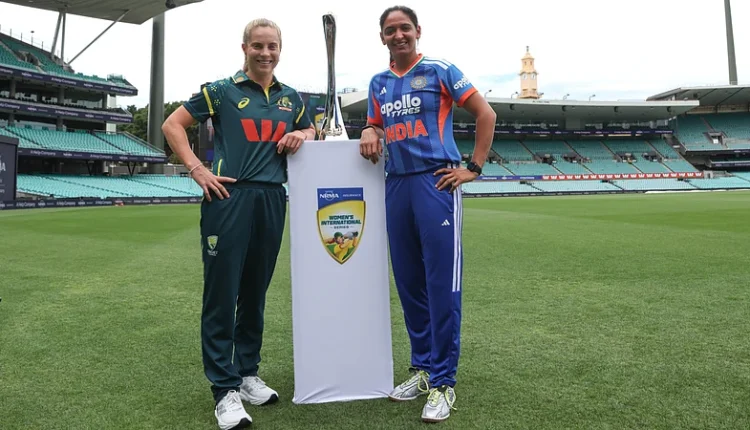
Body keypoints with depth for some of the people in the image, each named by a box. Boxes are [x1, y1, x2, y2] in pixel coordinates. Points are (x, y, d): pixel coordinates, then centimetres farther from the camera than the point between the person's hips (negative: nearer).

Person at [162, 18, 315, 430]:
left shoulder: (291, 98, 16)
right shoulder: (222, 90, 5)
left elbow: (310, 130, 29)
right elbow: (173, 125, 6)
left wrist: (303, 136, 5)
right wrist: (197, 169, -5)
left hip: (272, 200, 4)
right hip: (228, 197, -4)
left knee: (255, 292, 12)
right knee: (221, 294, -2)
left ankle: (248, 373, 26)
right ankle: (224, 390, 8)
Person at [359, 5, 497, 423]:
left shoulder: (439, 71, 2)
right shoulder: (378, 83, 16)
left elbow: (486, 114, 1)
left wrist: (474, 168, -6)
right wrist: (369, 133, 1)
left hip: (436, 183, -5)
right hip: (396, 185, 6)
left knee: (442, 286, -5)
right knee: (409, 283, 9)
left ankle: (444, 382, 6)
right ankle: (423, 368, 24)